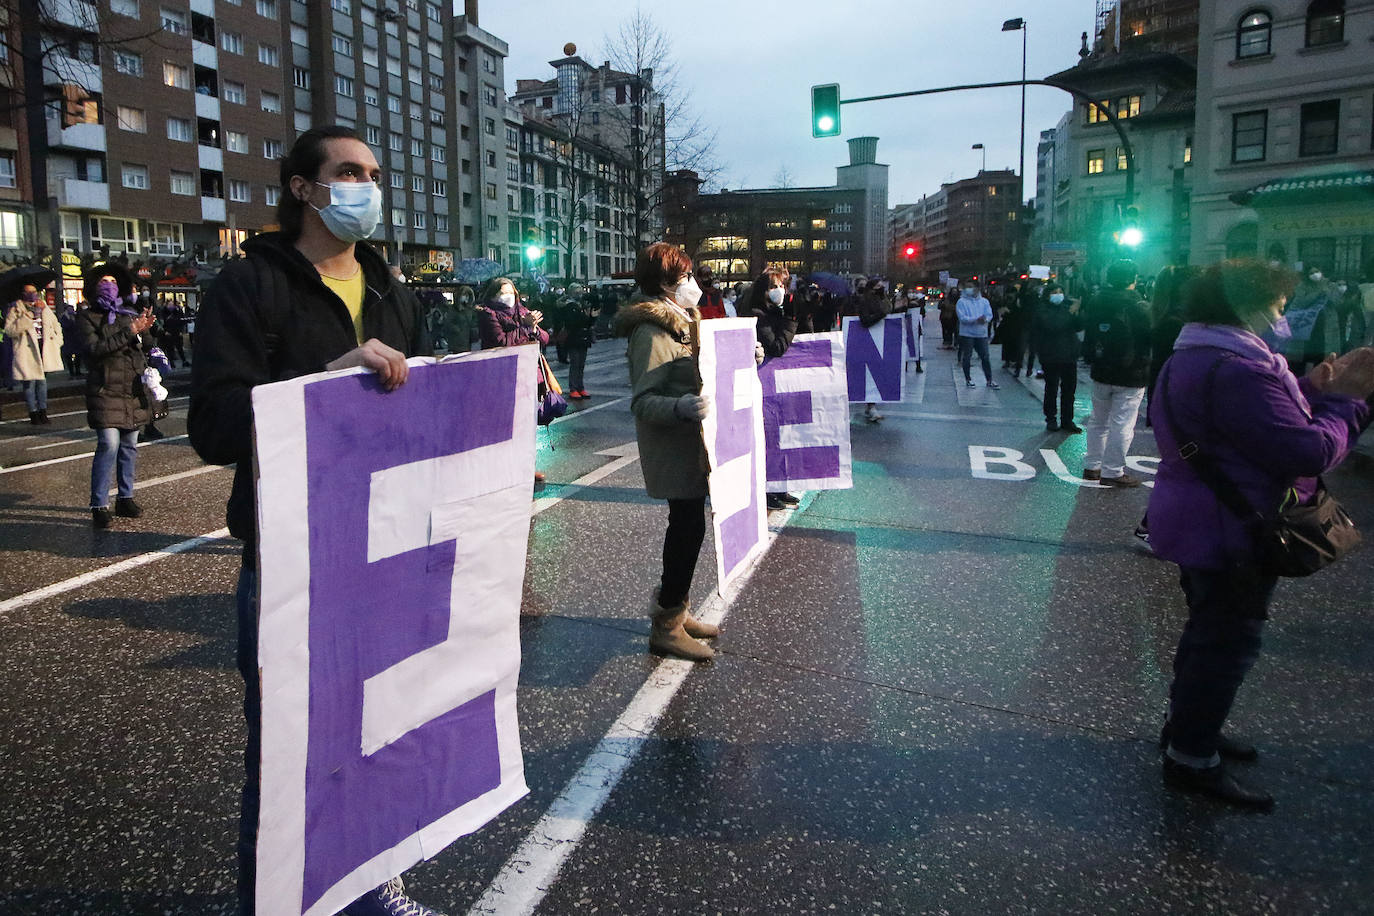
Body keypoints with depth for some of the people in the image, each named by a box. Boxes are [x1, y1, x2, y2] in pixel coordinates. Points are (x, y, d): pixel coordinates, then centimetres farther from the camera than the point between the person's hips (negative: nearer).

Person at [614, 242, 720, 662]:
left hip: (689, 443, 10)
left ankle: (672, 608, 29)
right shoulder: (652, 331, -19)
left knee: (686, 525, 16)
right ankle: (667, 626, 6)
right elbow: (643, 400, -26)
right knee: (688, 526, -6)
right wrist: (680, 407, -44)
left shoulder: (681, 321, 14)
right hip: (672, 449, -10)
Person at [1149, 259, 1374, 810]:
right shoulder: (1238, 370, -25)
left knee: (1210, 630, 23)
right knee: (1228, 640, 1)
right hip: (1232, 532, -11)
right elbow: (1308, 453, -27)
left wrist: (1313, 390, -1)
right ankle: (1192, 759, 12)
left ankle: (1186, 724, 38)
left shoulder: (1193, 360, 9)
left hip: (1198, 525, 11)